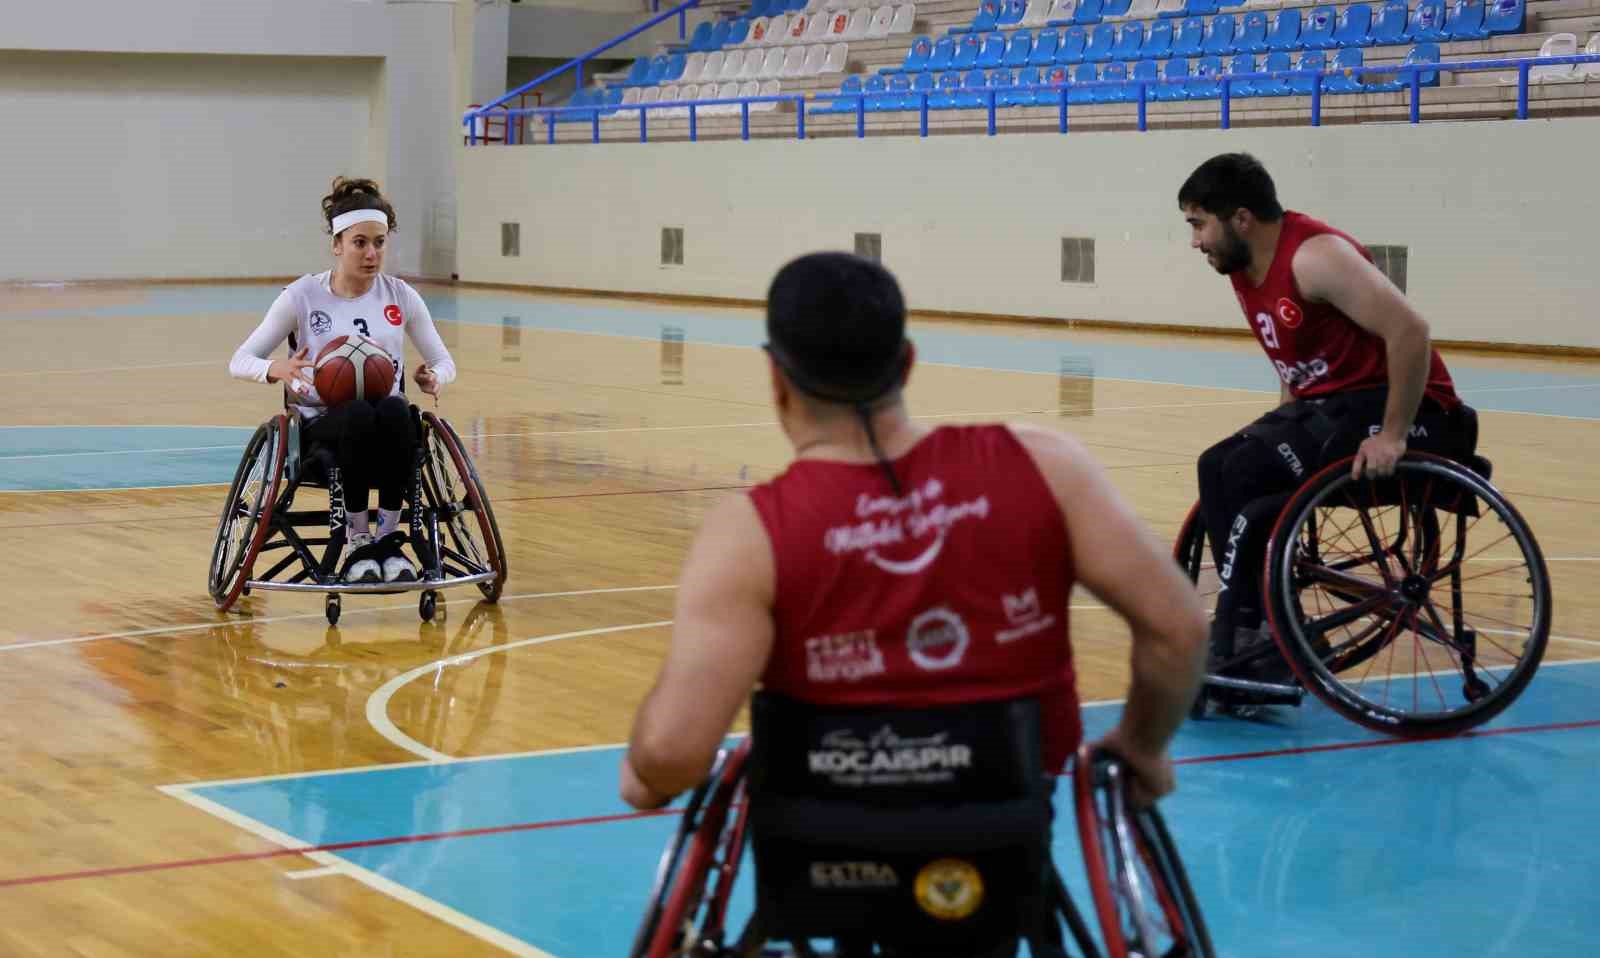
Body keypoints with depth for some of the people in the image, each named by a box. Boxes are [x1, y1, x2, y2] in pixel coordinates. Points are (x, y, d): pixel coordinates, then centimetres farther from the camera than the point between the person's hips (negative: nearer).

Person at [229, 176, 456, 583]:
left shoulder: (401, 295, 7)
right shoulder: (302, 296, -1)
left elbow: (443, 361, 14)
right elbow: (240, 361, 1)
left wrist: (434, 377, -12)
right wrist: (277, 369, -23)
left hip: (387, 428, 2)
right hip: (322, 427, -2)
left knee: (395, 410, -37)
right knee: (359, 414, -39)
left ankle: (388, 540, -26)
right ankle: (356, 542, -25)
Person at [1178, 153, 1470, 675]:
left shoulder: (1315, 256, -20)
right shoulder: (1246, 270, 9)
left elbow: (1410, 330, -27)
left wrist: (1392, 435, -27)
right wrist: (1279, 431, 9)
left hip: (1402, 409, -9)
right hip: (1331, 401, 9)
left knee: (1247, 474, -22)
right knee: (1219, 468, -6)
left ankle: (1241, 643, -13)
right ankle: (1250, 629, -4)